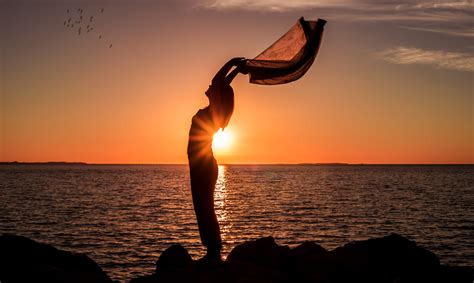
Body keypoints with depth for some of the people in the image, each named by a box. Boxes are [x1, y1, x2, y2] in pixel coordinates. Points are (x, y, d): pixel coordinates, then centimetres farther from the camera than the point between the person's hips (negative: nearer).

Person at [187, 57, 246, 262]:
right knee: (204, 209, 11)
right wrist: (236, 68, 24)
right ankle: (213, 253, 15)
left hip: (202, 164, -9)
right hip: (204, 165, 9)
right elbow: (222, 85, 22)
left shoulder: (212, 113, -11)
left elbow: (218, 82, -18)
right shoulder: (213, 113, 11)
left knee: (204, 209, -8)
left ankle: (214, 253, -6)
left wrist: (233, 64, -9)